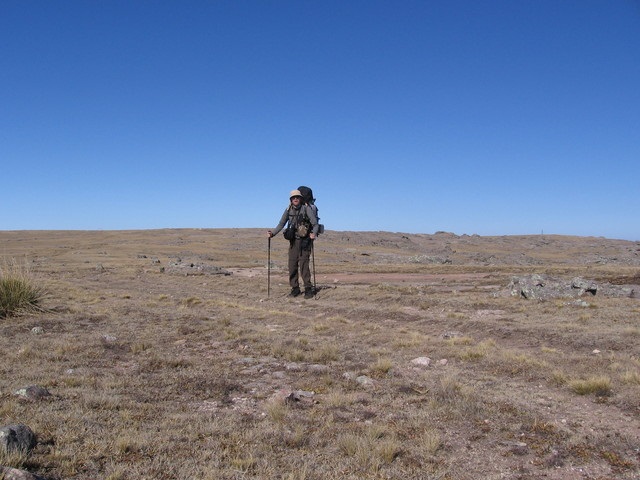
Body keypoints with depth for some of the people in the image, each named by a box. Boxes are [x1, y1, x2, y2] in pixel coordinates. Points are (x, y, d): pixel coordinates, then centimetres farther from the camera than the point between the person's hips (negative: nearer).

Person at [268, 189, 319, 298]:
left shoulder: (306, 209, -7)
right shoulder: (288, 210, 6)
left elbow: (315, 224, -11)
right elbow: (281, 224, 10)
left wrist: (314, 233, -31)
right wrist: (272, 233, -5)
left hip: (304, 241, -4)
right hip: (293, 241, 5)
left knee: (303, 264, -10)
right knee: (292, 264, 3)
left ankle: (308, 289, -1)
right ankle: (295, 288, 14)